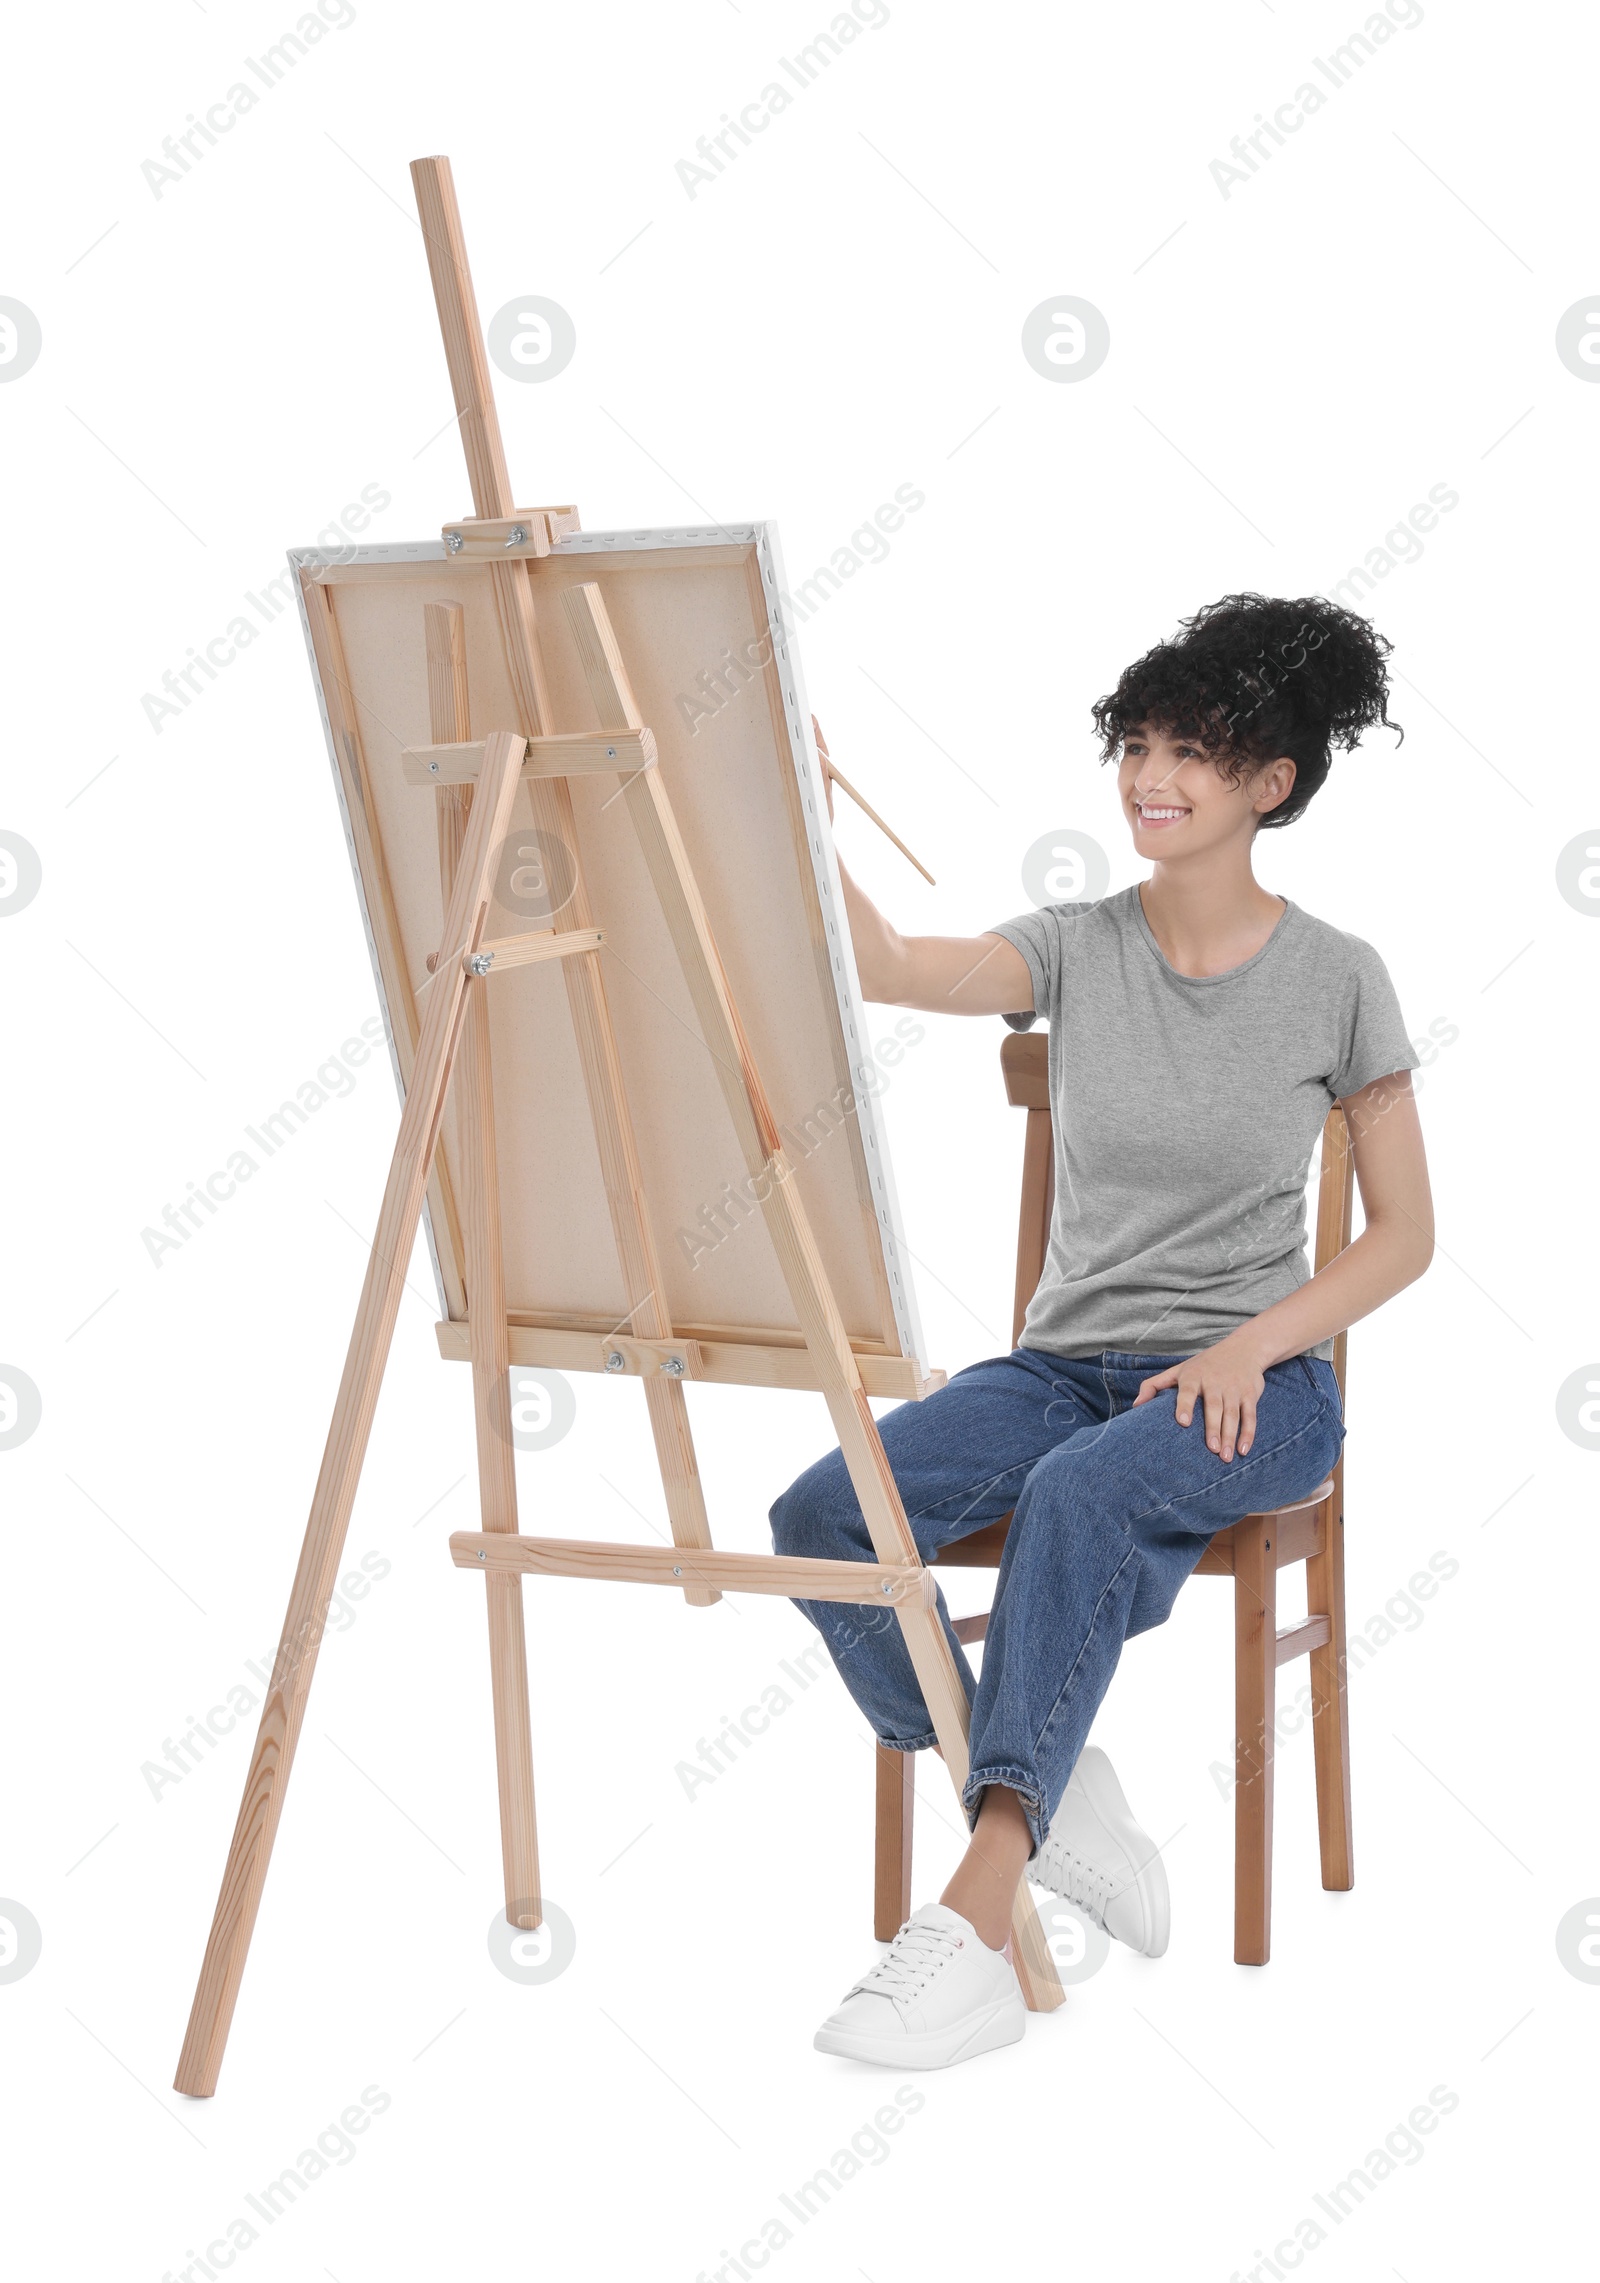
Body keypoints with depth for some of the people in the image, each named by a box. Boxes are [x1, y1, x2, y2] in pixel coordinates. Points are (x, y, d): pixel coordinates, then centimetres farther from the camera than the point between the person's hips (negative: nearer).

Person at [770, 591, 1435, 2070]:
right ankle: (1053, 1795, -11)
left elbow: (1403, 1234, 2)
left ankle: (977, 1922, -42)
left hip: (1252, 1384, -3)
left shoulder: (1336, 979, -1)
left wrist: (1247, 1346, -14)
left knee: (1080, 1491, -38)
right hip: (1066, 1362, 4)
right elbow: (890, 971, -17)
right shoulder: (1076, 950, 4)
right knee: (819, 1518, -23)